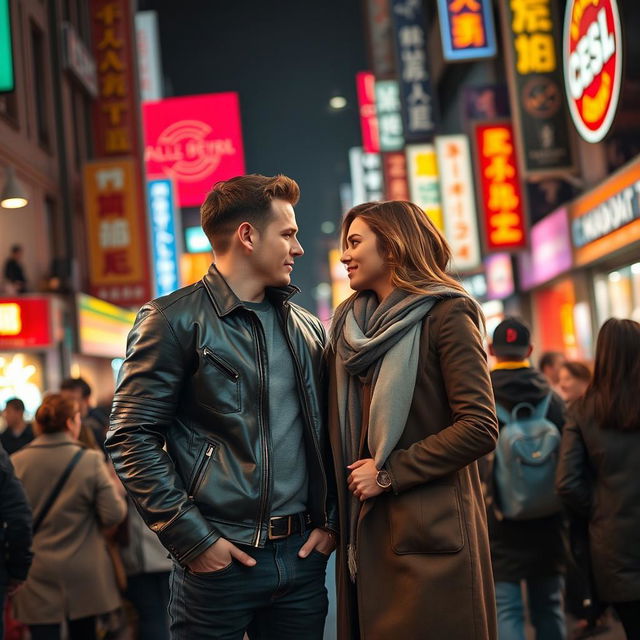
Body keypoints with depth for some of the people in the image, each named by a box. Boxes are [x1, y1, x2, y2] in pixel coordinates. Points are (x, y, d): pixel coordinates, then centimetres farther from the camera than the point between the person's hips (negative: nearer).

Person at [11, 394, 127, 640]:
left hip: (37, 580, 0)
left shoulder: (15, 463, -7)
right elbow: (114, 515, -12)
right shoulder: (90, 460, -11)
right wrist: (116, 490, 8)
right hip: (84, 578, 0)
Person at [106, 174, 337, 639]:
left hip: (301, 555, 5)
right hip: (219, 560, -5)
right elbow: (132, 439, -10)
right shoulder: (177, 320, -6)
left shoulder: (307, 329, 13)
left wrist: (330, 519, 8)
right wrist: (192, 539, -12)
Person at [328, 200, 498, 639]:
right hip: (367, 532, 6)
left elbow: (480, 429, -15)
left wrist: (389, 473, -13)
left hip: (430, 531, -6)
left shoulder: (445, 314, -7)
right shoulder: (351, 324, 13)